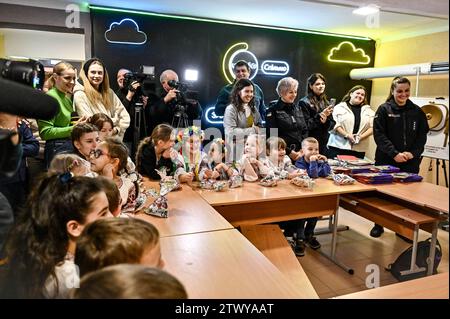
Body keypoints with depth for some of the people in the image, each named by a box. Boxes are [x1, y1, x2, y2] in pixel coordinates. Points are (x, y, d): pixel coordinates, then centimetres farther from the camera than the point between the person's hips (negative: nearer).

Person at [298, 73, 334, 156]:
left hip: (323, 143, 6)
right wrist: (320, 115, -19)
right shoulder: (304, 102, -6)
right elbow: (306, 125, -12)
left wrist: (325, 119, -9)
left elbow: (330, 125, 11)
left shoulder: (325, 102, 14)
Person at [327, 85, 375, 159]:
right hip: (338, 146, -3)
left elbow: (372, 127, 8)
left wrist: (361, 137, -8)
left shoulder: (368, 110, 16)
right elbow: (335, 124, -5)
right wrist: (347, 135, -14)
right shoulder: (340, 107, 6)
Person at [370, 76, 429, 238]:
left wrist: (413, 153, -9)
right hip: (386, 160, -2)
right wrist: (395, 153, -15)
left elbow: (422, 136, 7)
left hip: (410, 162, 2)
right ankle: (379, 225, 22)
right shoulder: (384, 109, 0)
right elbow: (379, 134, -7)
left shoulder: (417, 112, 8)